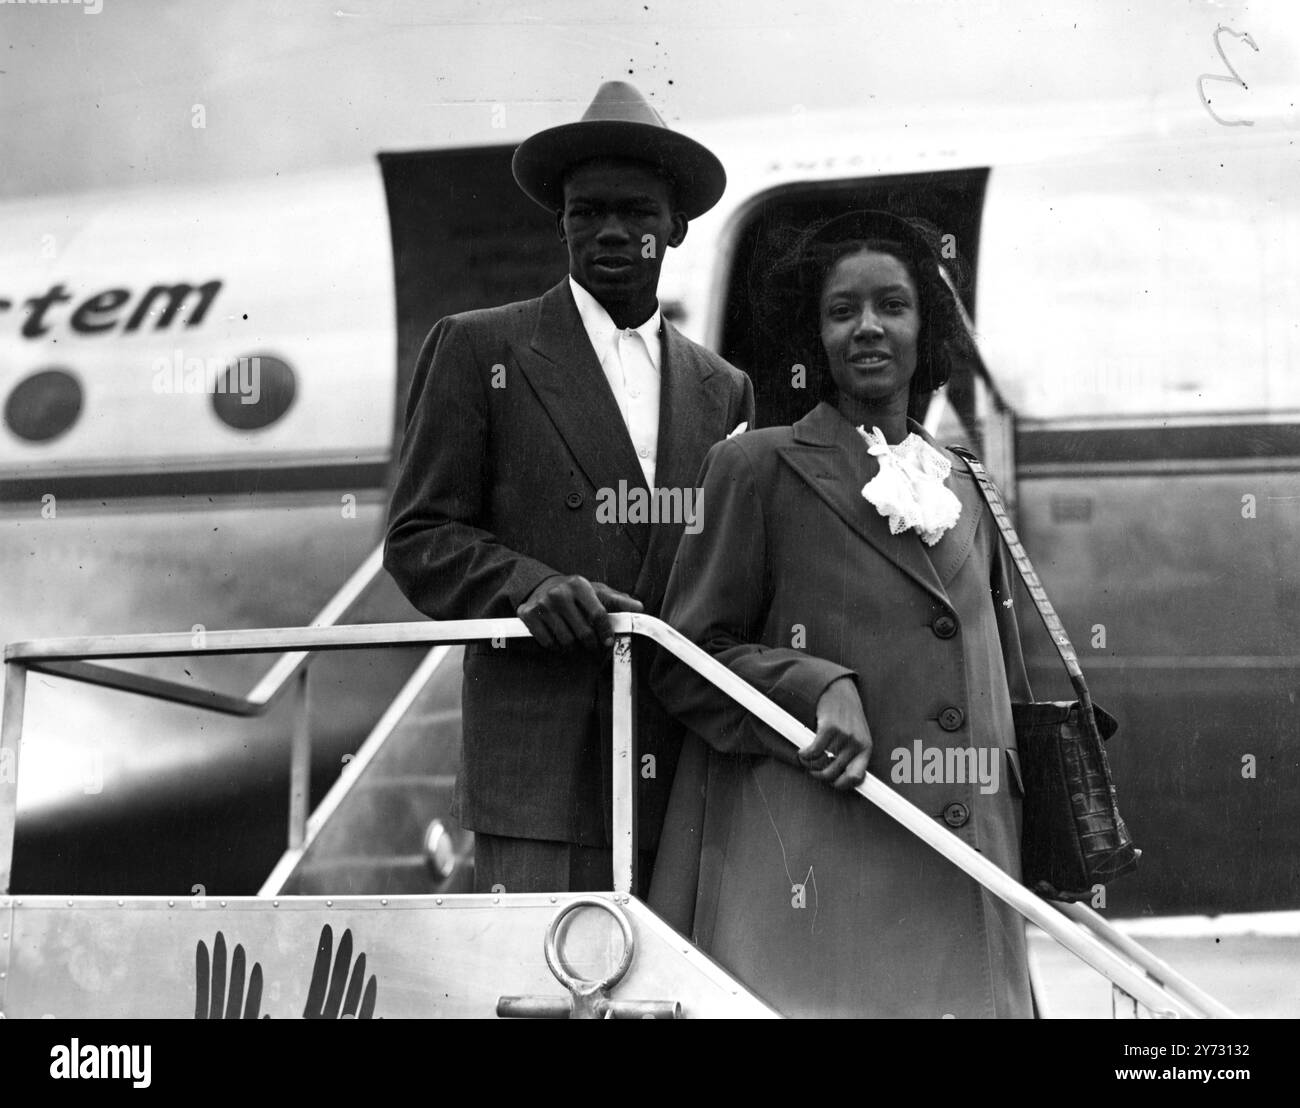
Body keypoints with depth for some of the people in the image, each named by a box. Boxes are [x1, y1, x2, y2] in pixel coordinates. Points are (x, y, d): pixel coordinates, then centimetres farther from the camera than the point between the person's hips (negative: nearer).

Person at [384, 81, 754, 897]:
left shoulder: (723, 390, 17)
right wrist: (530, 586, -16)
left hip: (687, 771, 4)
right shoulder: (478, 350, 7)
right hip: (543, 765, -3)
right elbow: (418, 538, 2)